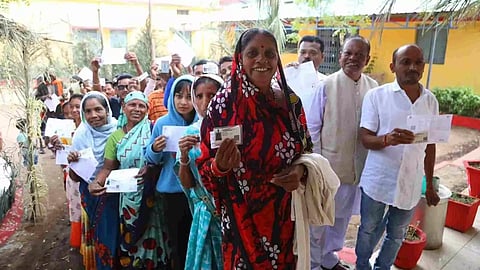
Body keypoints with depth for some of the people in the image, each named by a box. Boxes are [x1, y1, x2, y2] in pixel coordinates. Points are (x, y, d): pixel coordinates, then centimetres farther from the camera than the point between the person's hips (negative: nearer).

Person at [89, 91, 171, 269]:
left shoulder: (153, 130, -5)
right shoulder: (115, 137, 4)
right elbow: (108, 168, 2)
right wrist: (96, 183, -16)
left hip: (152, 195, -2)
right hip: (129, 196, 2)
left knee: (151, 236, 8)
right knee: (131, 236, 13)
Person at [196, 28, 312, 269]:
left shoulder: (290, 100, -5)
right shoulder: (223, 104, -13)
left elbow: (305, 148, 8)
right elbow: (205, 167, -7)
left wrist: (300, 171, -12)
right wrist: (220, 166, -29)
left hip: (285, 214, 3)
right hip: (243, 217, -3)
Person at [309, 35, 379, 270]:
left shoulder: (373, 88, 0)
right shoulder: (327, 85, -10)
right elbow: (313, 127, -7)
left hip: (357, 166, 4)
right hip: (329, 163, -4)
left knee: (342, 216, 19)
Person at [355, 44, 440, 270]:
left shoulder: (431, 101, 4)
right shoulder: (376, 96, -8)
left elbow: (430, 145, 10)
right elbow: (366, 138, -10)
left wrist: (430, 185, 12)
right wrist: (388, 139, -32)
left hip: (411, 184, 3)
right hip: (378, 181, -3)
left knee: (397, 235, 17)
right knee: (369, 230, 14)